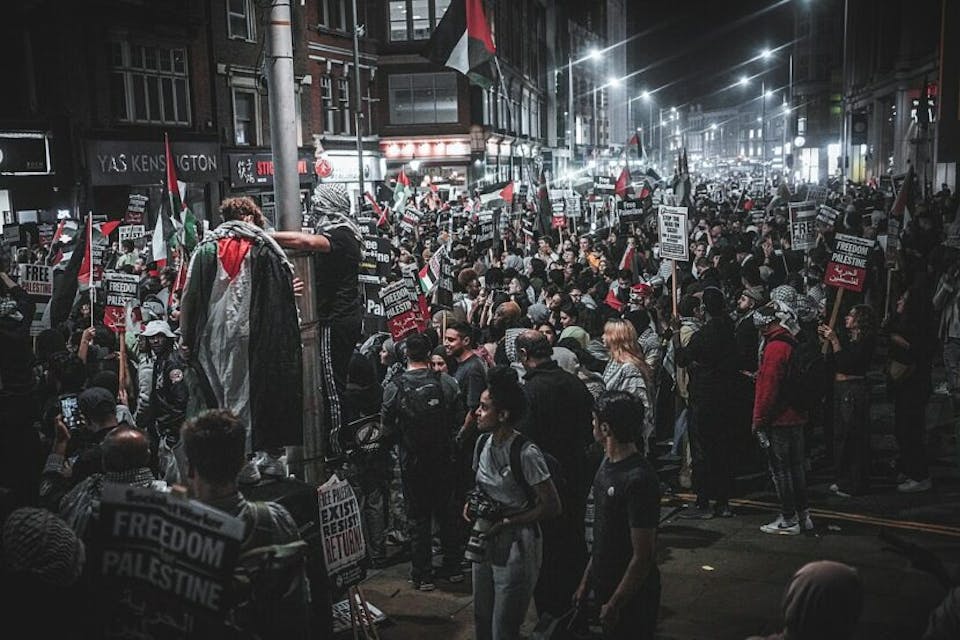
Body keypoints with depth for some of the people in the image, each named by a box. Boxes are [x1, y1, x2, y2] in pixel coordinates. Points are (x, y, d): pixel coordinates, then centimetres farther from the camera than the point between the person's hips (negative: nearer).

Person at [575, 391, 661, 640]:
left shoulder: (638, 480, -26)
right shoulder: (608, 463, 3)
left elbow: (643, 556, -23)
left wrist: (614, 605, -18)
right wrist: (586, 581, 13)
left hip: (632, 595, -8)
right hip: (606, 586, 8)